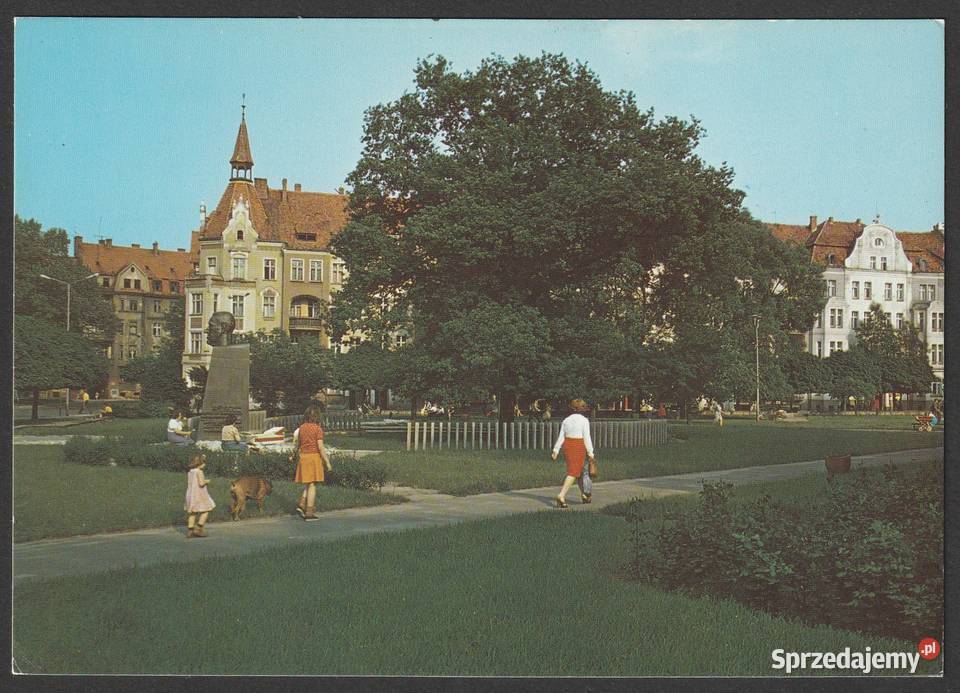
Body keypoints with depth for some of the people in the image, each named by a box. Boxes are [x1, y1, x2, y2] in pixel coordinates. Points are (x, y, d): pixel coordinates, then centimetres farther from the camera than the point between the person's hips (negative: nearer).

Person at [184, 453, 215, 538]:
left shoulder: (190, 472, 9)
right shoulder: (199, 472, -14)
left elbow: (188, 484, 13)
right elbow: (201, 483, -21)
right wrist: (206, 481, -1)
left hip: (191, 494, 8)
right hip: (199, 494, -8)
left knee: (192, 513, 11)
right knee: (206, 511, 3)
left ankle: (190, 531, 10)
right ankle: (198, 529, -4)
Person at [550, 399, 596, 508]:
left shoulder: (566, 420, 7)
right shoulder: (584, 420, -8)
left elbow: (561, 437, 4)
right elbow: (586, 437, -11)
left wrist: (556, 450, 3)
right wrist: (590, 452, -9)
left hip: (567, 446, 6)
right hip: (579, 447, -6)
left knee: (579, 470, 20)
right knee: (573, 473, -8)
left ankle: (584, 495, 29)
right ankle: (561, 496, -22)